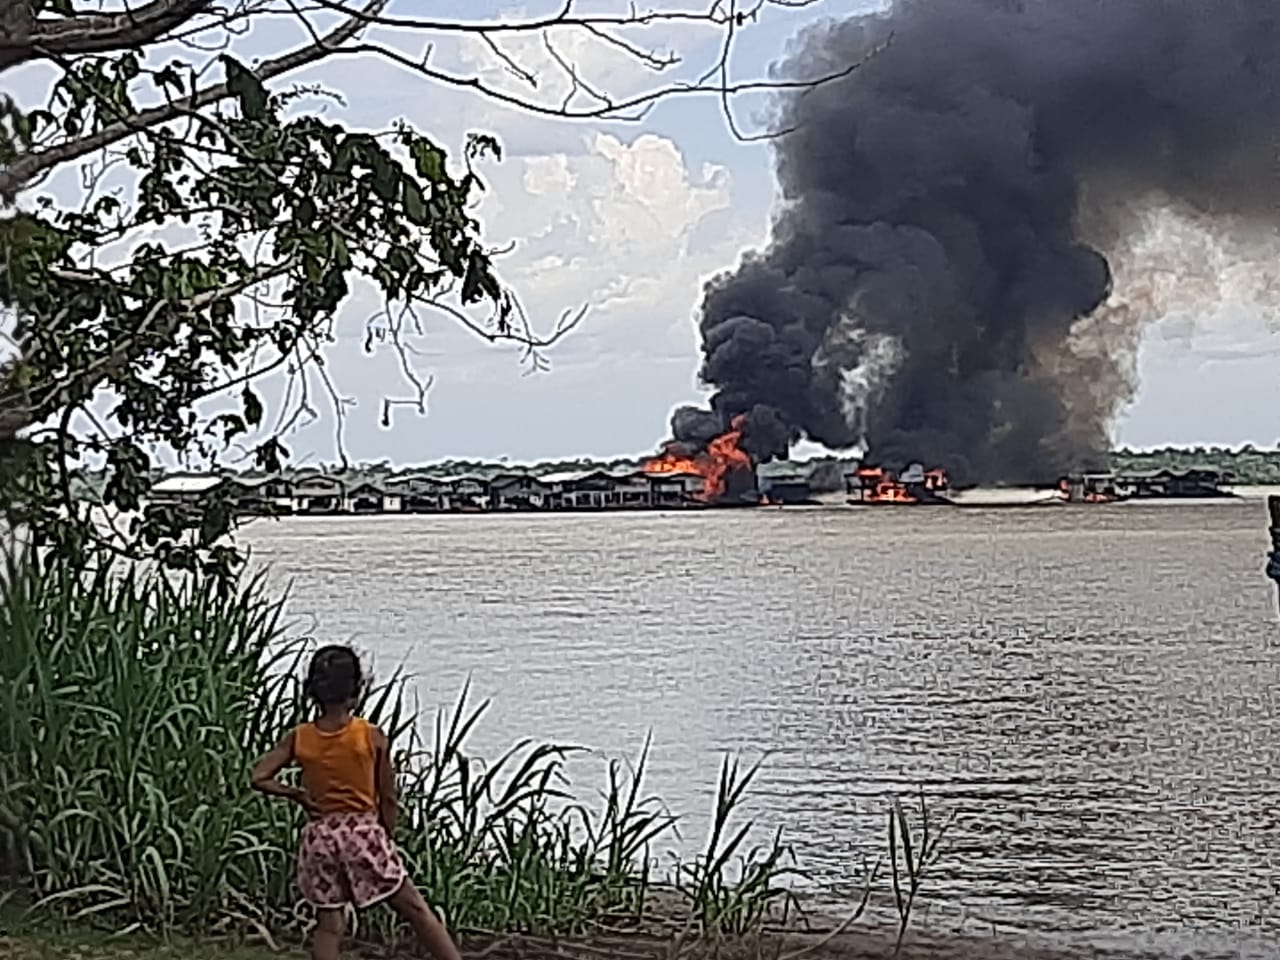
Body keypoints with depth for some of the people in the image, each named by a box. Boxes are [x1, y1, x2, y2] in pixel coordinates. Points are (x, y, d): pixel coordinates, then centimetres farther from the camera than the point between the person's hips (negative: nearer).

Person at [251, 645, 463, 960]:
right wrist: (387, 840, 12)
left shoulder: (298, 739, -2)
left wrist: (297, 795, 8)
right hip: (363, 831, -3)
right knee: (414, 909, 5)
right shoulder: (372, 736, -8)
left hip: (320, 836, 3)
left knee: (329, 925, 11)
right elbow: (388, 798, -2)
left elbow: (259, 778, -4)